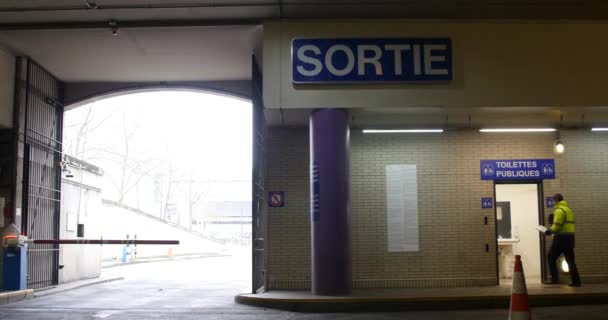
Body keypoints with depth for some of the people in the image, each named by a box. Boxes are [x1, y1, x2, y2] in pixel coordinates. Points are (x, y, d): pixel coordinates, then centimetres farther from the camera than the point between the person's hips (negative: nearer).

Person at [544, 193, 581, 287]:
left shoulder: (559, 210, -11)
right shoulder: (568, 210, 18)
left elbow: (557, 226, -19)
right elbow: (566, 225, 17)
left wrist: (550, 231, -3)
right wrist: (552, 230, 16)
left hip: (561, 238, -9)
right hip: (570, 237, 9)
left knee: (551, 258, 1)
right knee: (570, 260, 10)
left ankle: (554, 279, -2)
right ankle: (576, 281, 6)